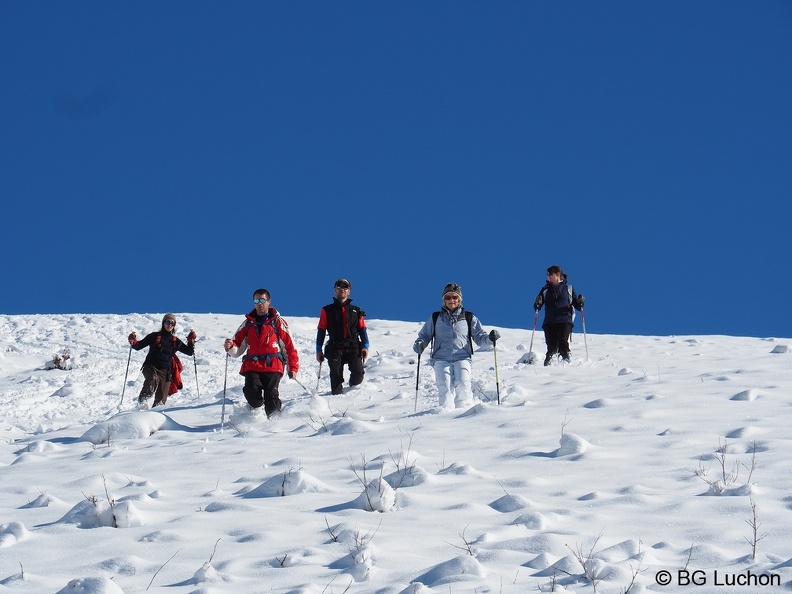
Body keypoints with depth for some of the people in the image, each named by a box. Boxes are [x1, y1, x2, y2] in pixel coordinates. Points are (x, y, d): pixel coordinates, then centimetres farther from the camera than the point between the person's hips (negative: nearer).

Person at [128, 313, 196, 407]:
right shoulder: (154, 336, 9)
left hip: (165, 371, 3)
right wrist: (133, 341, -12)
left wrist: (191, 340, 4)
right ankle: (142, 401, -26)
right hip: (151, 367, -3)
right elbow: (139, 346, 9)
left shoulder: (175, 341, 17)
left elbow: (189, 352, 20)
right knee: (153, 380, -37)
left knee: (161, 400, -5)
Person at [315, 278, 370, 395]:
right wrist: (319, 350, 6)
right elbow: (321, 331, 12)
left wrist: (365, 346, 1)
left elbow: (362, 329, 15)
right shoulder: (327, 311, 14)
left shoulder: (356, 311, 19)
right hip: (335, 348, -1)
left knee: (358, 372, -15)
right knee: (336, 375, -11)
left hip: (353, 347, 1)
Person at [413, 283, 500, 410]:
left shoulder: (469, 318, 16)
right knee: (445, 386, -22)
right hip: (441, 358, 0)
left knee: (463, 385, -23)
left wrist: (490, 338, -8)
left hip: (462, 357, 0)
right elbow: (425, 335, 21)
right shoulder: (435, 318, 17)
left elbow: (479, 338, 14)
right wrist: (420, 343, -2)